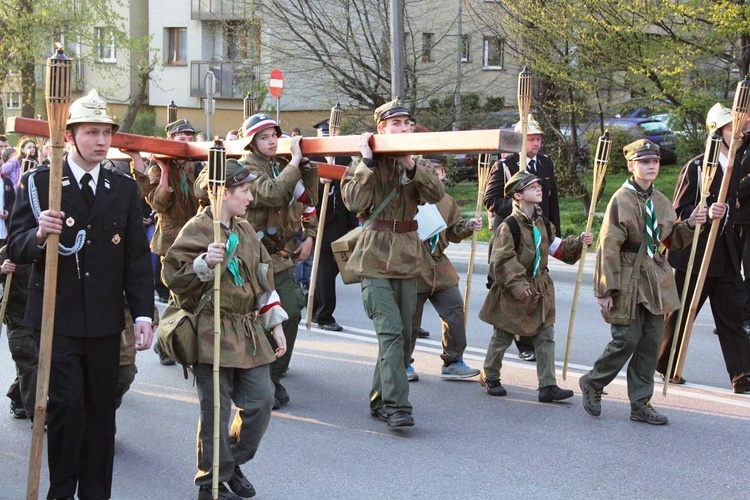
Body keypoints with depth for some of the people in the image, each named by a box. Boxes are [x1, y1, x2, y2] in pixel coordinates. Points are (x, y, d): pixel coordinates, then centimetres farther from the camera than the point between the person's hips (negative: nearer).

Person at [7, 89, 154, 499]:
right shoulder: (38, 182, 0)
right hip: (57, 316, -3)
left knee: (101, 409, 7)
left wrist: (143, 314, -1)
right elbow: (15, 249, -2)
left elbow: (137, 257, 7)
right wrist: (38, 235, -25)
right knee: (66, 404, -8)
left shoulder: (124, 188, 8)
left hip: (104, 319, 3)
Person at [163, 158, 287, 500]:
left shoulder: (245, 230, 14)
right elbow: (172, 276, -13)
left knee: (261, 401, 6)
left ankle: (233, 462, 28)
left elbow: (263, 278, 18)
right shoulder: (197, 230, -9)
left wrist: (276, 324, 16)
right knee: (216, 410, -1)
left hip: (249, 331, 7)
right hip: (213, 332, -7)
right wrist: (205, 263, -28)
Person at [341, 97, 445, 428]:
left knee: (403, 336, 9)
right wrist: (367, 161, -16)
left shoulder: (417, 164, 12)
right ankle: (397, 407, -18)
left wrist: (411, 165, -18)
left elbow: (436, 194, -7)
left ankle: (380, 401, 22)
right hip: (375, 259, -5)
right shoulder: (364, 163, 1)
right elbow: (354, 201, -16)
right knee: (391, 331, -16)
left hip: (408, 257, 5)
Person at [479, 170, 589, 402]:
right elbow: (502, 260, -20)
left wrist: (579, 242, 0)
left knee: (546, 337, 2)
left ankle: (548, 385, 5)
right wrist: (517, 285, -26)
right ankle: (489, 377, 26)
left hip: (539, 288, 7)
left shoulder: (543, 223, 7)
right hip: (511, 292, -6)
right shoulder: (509, 226, -17)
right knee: (502, 337, 8)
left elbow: (558, 248, 14)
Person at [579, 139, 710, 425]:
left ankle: (640, 404, 14)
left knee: (651, 343, 6)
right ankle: (592, 384, 16)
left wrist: (689, 224, 0)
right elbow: (609, 247, -13)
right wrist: (606, 290, -15)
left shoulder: (661, 201, 10)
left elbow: (672, 241, 20)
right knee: (627, 339, -7)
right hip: (628, 280, -7)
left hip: (656, 280, 7)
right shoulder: (621, 200, -11)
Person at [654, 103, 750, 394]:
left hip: (726, 256, 5)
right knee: (680, 313, 8)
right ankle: (666, 365, 23)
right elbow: (680, 211, -11)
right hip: (693, 253, -5)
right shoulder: (696, 167, -8)